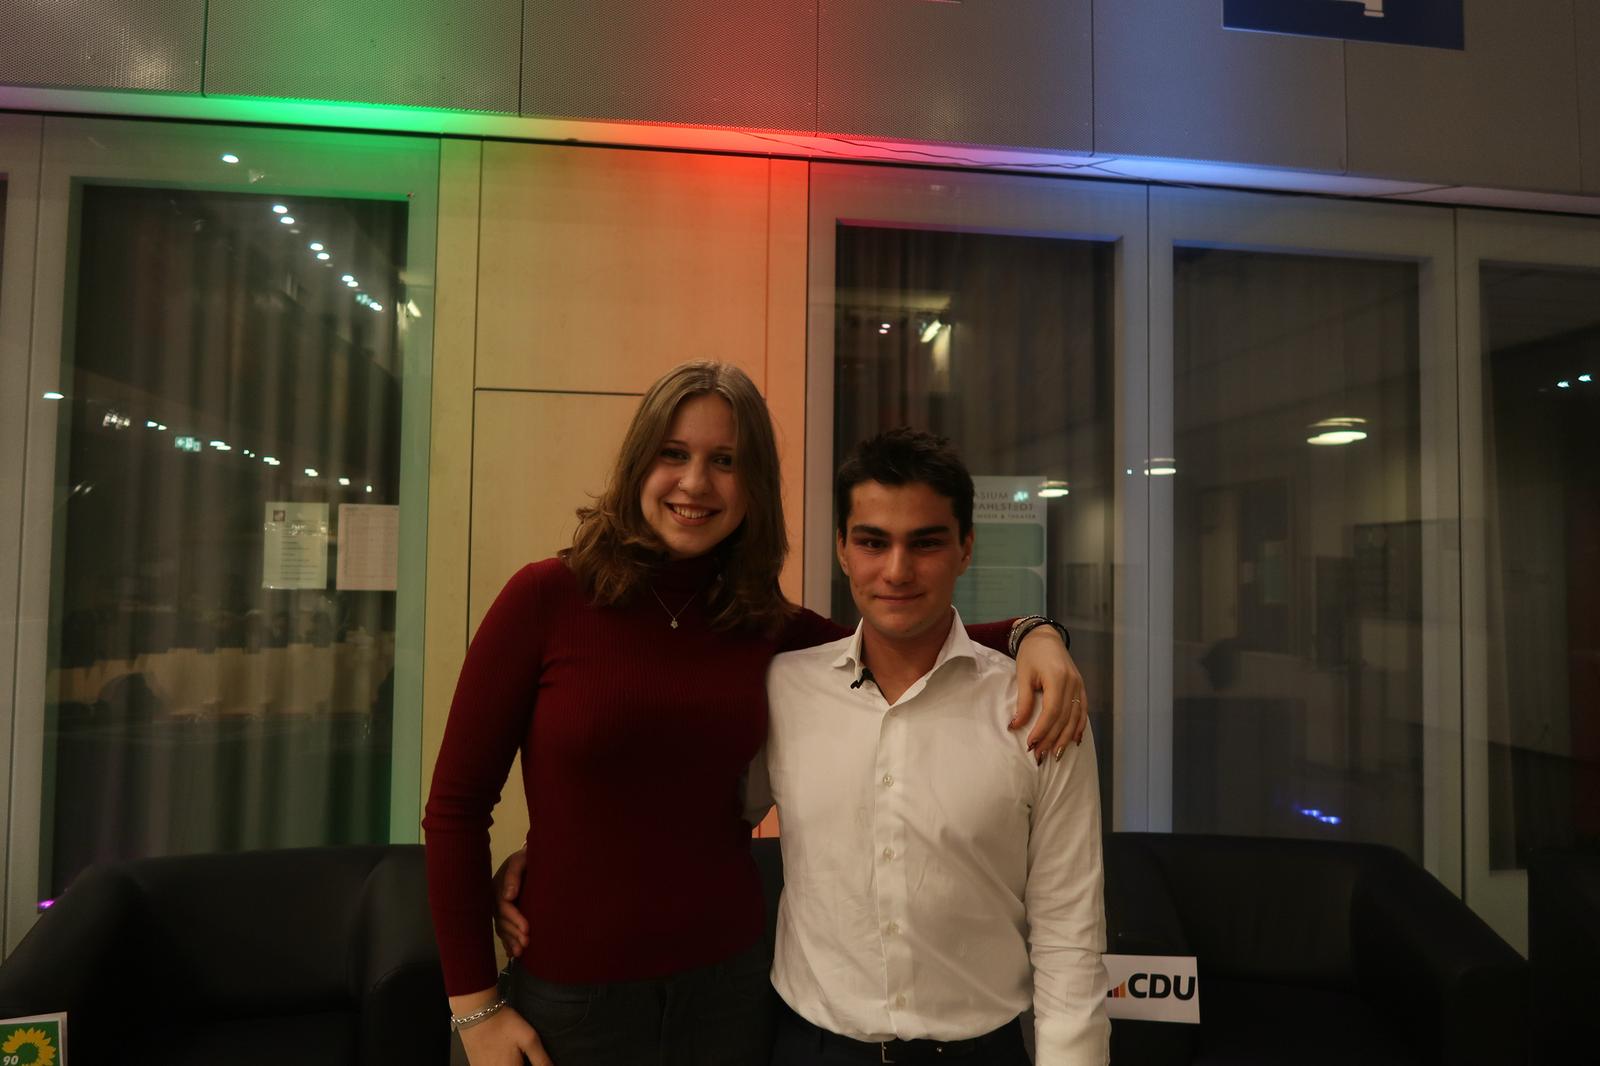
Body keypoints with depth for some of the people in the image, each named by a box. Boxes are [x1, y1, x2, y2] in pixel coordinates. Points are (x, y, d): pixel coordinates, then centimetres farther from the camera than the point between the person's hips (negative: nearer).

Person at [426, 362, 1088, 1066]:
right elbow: (456, 805, -8)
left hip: (729, 982, 3)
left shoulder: (766, 627, -4)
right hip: (571, 994, -2)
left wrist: (1032, 635, -14)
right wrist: (473, 1005, -6)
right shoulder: (546, 598, -14)